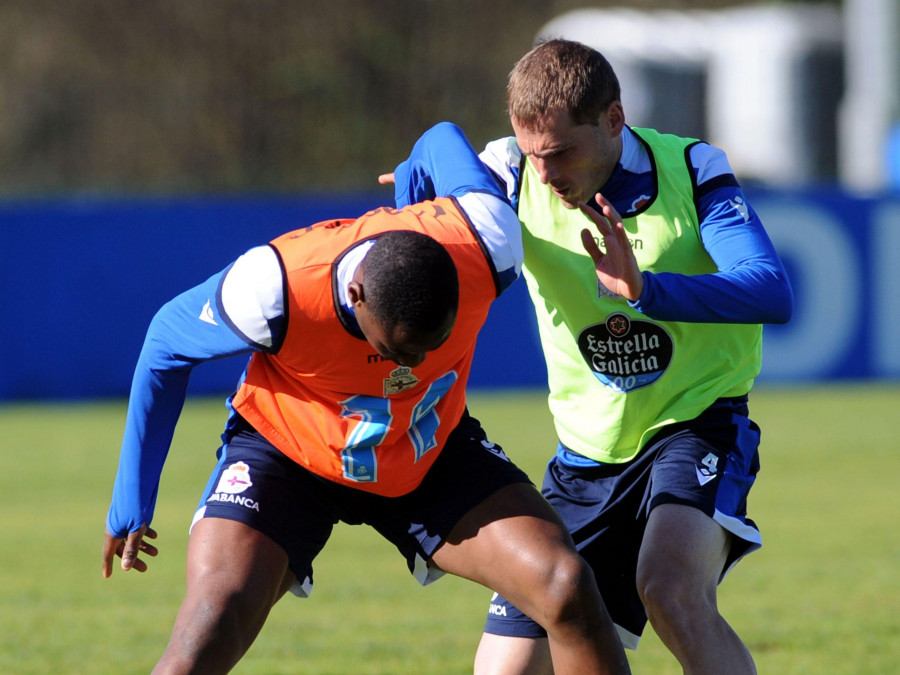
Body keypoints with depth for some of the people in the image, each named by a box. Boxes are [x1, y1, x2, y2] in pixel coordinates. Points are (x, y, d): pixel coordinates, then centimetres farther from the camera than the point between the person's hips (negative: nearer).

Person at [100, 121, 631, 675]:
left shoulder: (487, 248, -30)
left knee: (568, 589, -15)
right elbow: (165, 348, -14)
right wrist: (132, 503, -8)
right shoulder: (272, 291, -35)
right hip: (286, 455, -3)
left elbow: (440, 142, -7)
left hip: (433, 455, 3)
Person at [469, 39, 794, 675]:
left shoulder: (689, 170, -16)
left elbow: (772, 292, -27)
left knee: (671, 589, -35)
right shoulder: (516, 180, -8)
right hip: (587, 451, 4)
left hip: (696, 425, -4)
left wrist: (645, 288, -41)